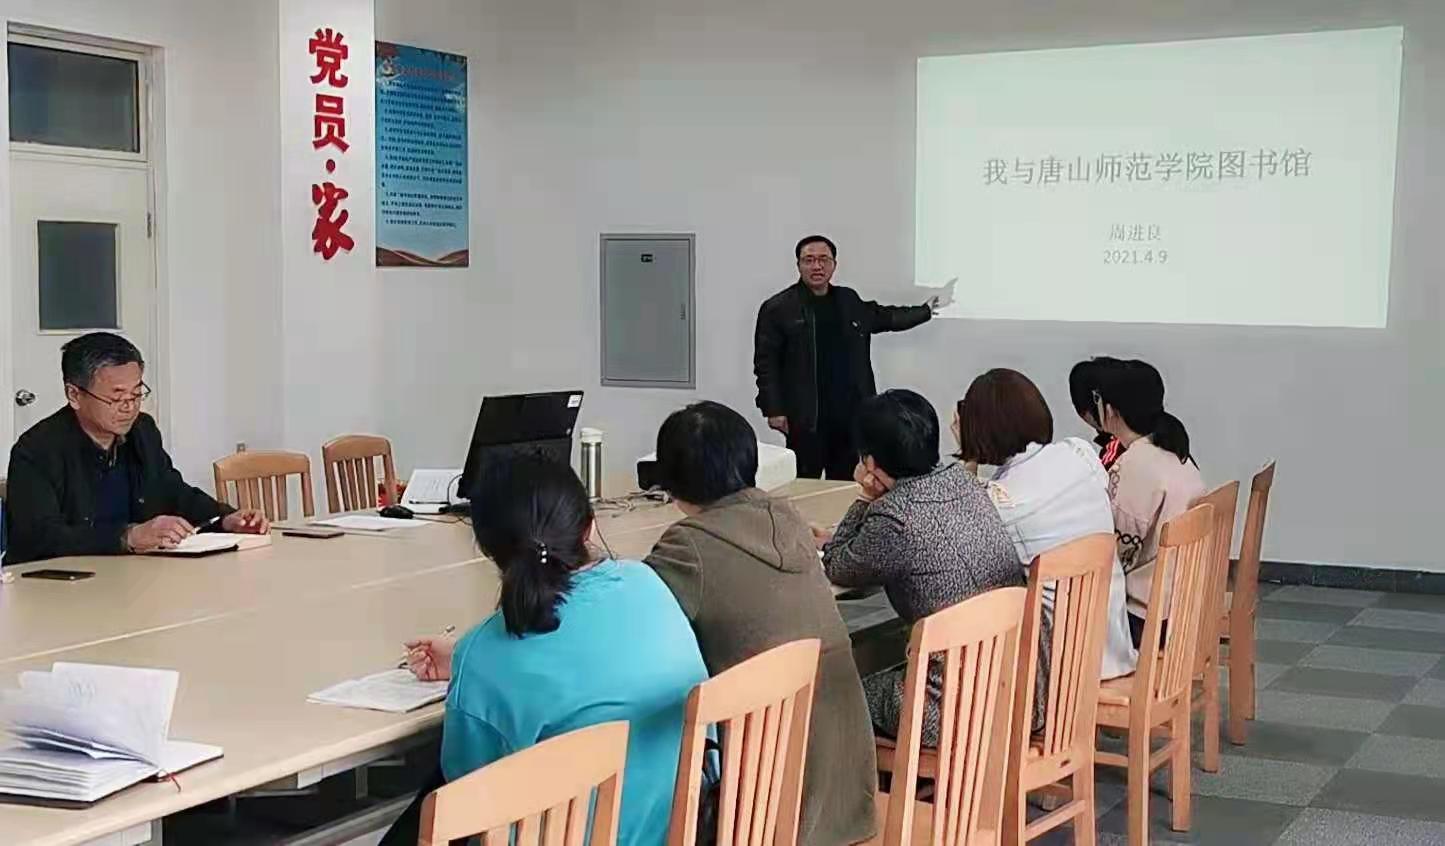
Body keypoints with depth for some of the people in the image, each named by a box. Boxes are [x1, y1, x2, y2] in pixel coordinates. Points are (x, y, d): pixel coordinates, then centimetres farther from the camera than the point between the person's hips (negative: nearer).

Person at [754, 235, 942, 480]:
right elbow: (765, 363, -4)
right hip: (806, 419, -5)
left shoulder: (849, 301, 14)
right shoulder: (778, 309, -2)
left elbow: (885, 316, 32)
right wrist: (773, 410, -10)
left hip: (851, 414, 5)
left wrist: (926, 310, 36)